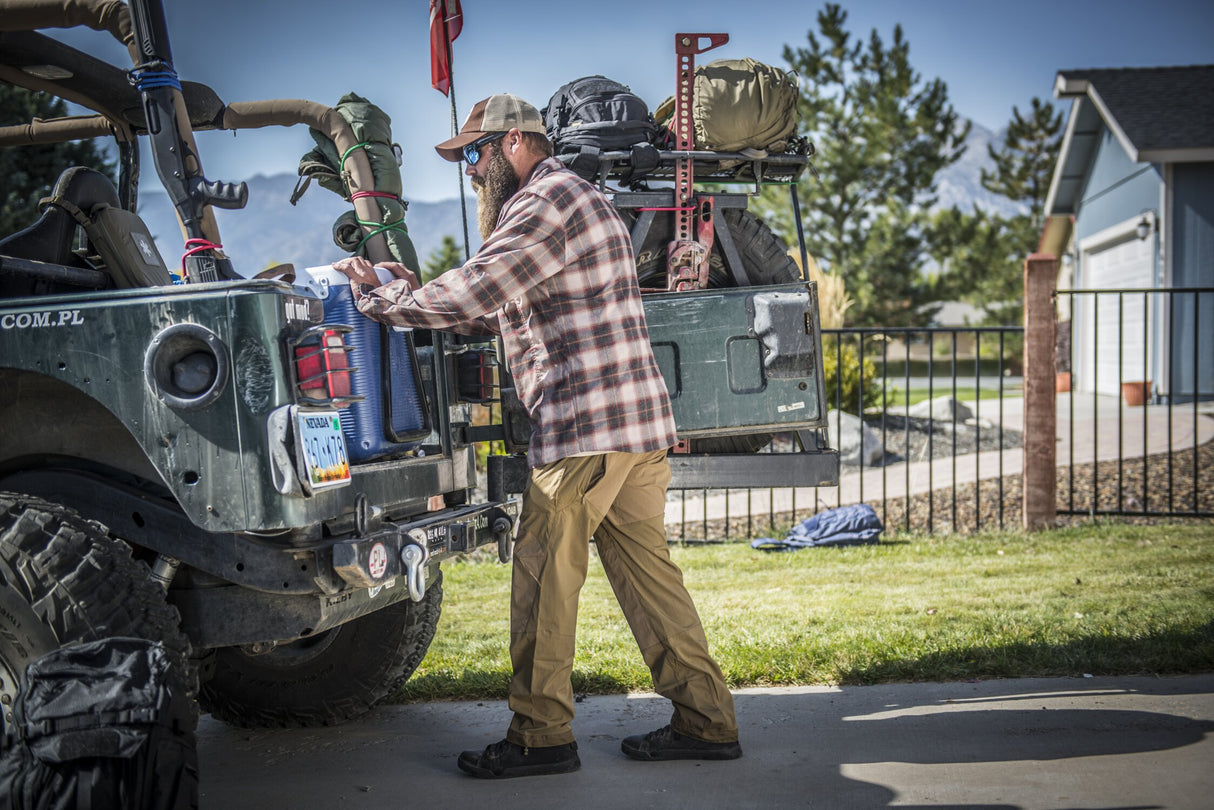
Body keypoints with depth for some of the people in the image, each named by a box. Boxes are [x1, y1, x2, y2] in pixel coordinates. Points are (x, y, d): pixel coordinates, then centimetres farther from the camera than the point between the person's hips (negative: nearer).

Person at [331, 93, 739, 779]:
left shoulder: (546, 202, -9)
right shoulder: (581, 200, 24)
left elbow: (467, 297, -16)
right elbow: (498, 312, 25)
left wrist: (378, 297, -2)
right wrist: (409, 293, 18)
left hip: (585, 427, -10)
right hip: (643, 424, 10)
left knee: (544, 579, -2)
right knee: (644, 569, 11)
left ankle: (541, 735, 6)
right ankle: (706, 721, 13)